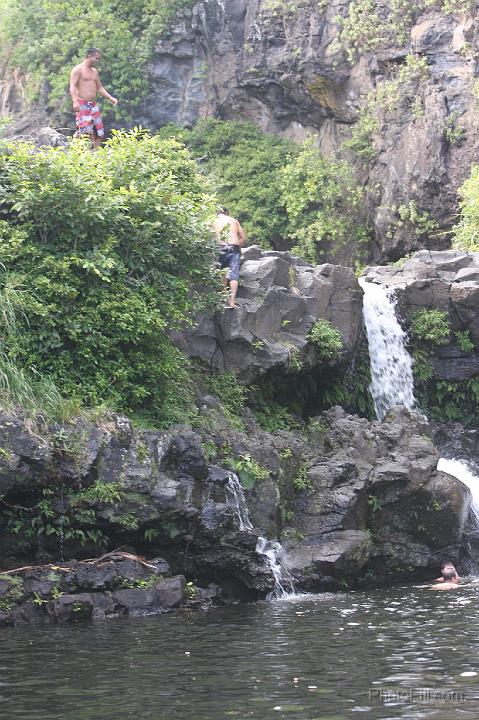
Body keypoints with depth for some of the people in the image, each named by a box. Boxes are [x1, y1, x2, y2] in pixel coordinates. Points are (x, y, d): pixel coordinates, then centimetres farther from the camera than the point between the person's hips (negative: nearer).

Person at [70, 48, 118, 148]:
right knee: (85, 132, -21)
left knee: (99, 134, 3)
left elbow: (99, 87, 28)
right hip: (82, 105, -8)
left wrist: (110, 97, 15)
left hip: (93, 105, 8)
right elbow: (72, 86, -13)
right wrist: (75, 101, -28)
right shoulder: (78, 69, -3)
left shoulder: (95, 71, 21)